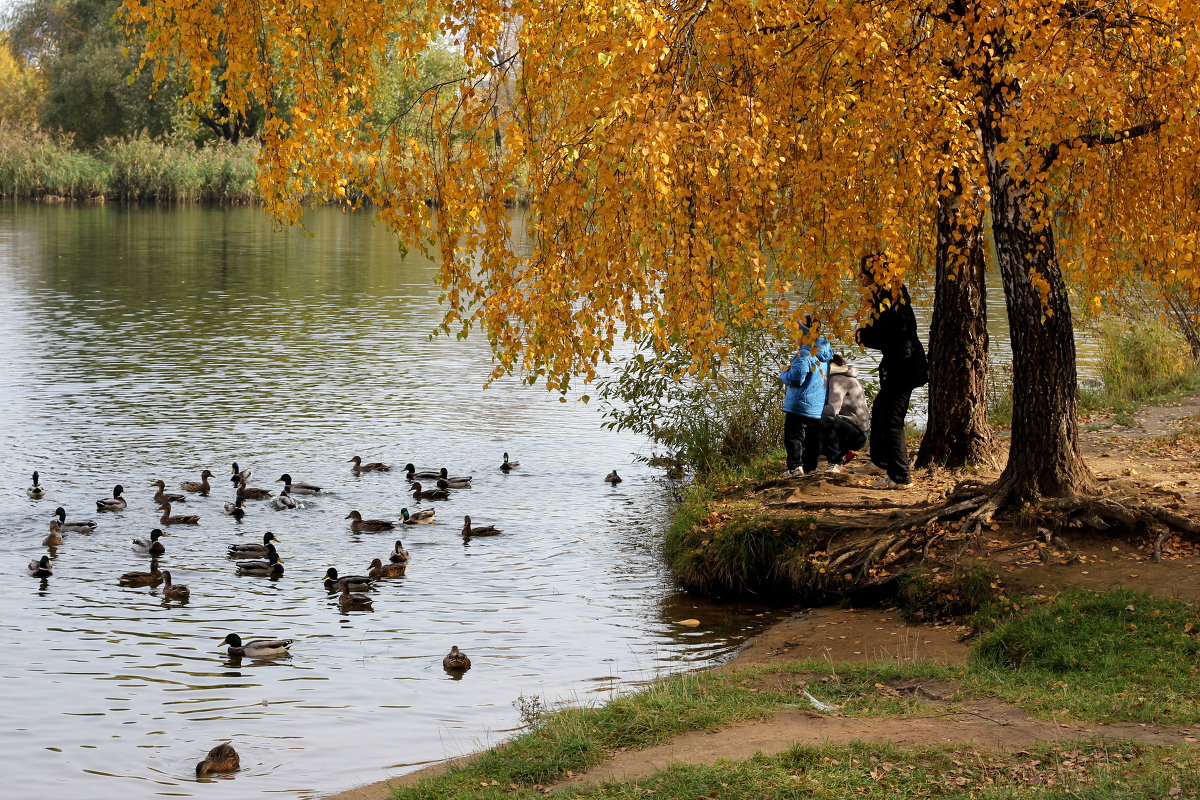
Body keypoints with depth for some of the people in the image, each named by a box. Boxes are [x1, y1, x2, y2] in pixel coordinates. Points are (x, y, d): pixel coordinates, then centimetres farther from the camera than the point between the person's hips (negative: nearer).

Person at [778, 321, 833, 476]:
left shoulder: (805, 355, -17)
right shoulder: (826, 353, 8)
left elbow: (796, 378, -23)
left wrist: (783, 374, -3)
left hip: (799, 407, -8)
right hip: (819, 409, 8)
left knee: (793, 437, -4)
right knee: (813, 440, 14)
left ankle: (795, 466, -15)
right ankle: (810, 467, 18)